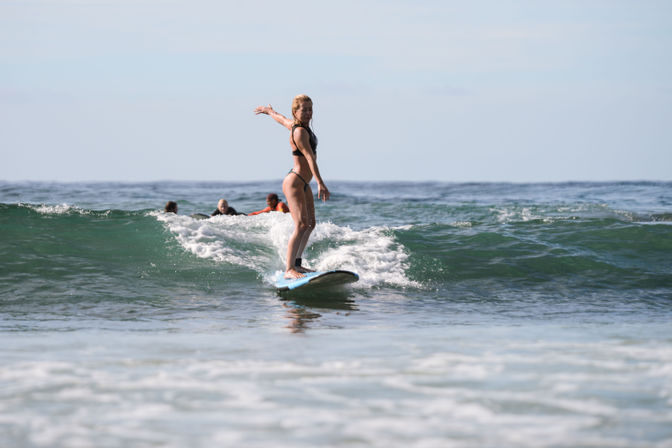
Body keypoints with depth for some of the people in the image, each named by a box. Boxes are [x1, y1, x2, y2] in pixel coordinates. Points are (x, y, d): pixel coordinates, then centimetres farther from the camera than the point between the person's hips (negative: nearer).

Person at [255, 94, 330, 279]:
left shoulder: (294, 124, 6)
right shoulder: (299, 132, -21)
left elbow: (281, 118, 27)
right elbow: (310, 157, -30)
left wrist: (268, 110, 49)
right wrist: (320, 183, -38)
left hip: (303, 184, 11)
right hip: (294, 182, -11)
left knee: (310, 224, 17)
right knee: (301, 225, -20)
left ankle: (296, 263, 24)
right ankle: (289, 270, -23)